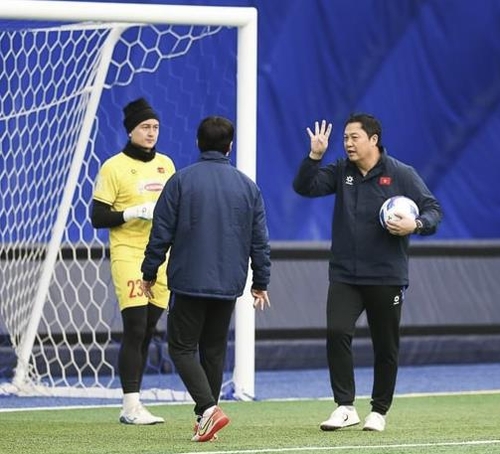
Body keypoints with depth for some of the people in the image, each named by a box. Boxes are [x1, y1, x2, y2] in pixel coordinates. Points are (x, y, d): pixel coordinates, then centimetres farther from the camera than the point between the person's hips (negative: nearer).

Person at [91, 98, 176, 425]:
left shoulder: (165, 164, 13)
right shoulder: (114, 167, -4)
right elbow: (98, 217, -6)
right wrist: (135, 212, -18)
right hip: (129, 256, -6)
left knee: (147, 333, 6)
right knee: (135, 330, -12)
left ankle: (132, 404, 12)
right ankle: (131, 406, -10)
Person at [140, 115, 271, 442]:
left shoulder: (180, 181, -5)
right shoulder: (248, 186, 5)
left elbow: (161, 233, -4)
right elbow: (260, 241, 9)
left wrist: (150, 274, 6)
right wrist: (260, 283, 18)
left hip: (189, 282, -4)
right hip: (229, 286, 4)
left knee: (182, 347, 2)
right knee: (214, 350, 14)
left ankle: (208, 408, -17)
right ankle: (205, 418, 16)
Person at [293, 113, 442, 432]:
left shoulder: (402, 175, -4)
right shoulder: (341, 172, 7)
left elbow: (433, 210, -2)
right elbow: (304, 187, 1)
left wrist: (416, 225, -23)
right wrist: (315, 155, -12)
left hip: (387, 278, -2)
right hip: (344, 276, 2)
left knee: (386, 347, 6)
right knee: (337, 333, -17)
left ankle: (379, 411, 21)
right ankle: (345, 407, -13)